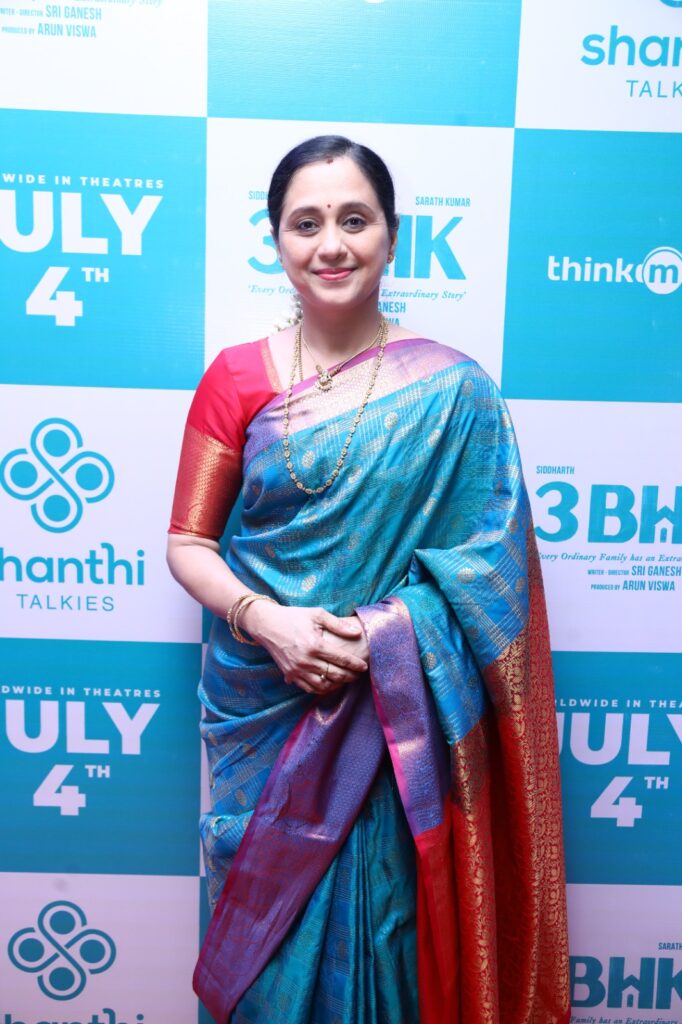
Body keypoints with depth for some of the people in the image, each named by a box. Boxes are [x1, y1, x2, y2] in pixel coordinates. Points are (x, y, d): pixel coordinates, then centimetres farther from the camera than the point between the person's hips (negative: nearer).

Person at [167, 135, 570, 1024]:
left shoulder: (452, 390, -4)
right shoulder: (236, 377, 0)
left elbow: (486, 562, -5)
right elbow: (187, 542, 1)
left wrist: (380, 635, -19)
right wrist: (265, 620, -16)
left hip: (394, 718, -1)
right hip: (262, 708, 2)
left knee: (376, 929, 12)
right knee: (269, 930, 15)